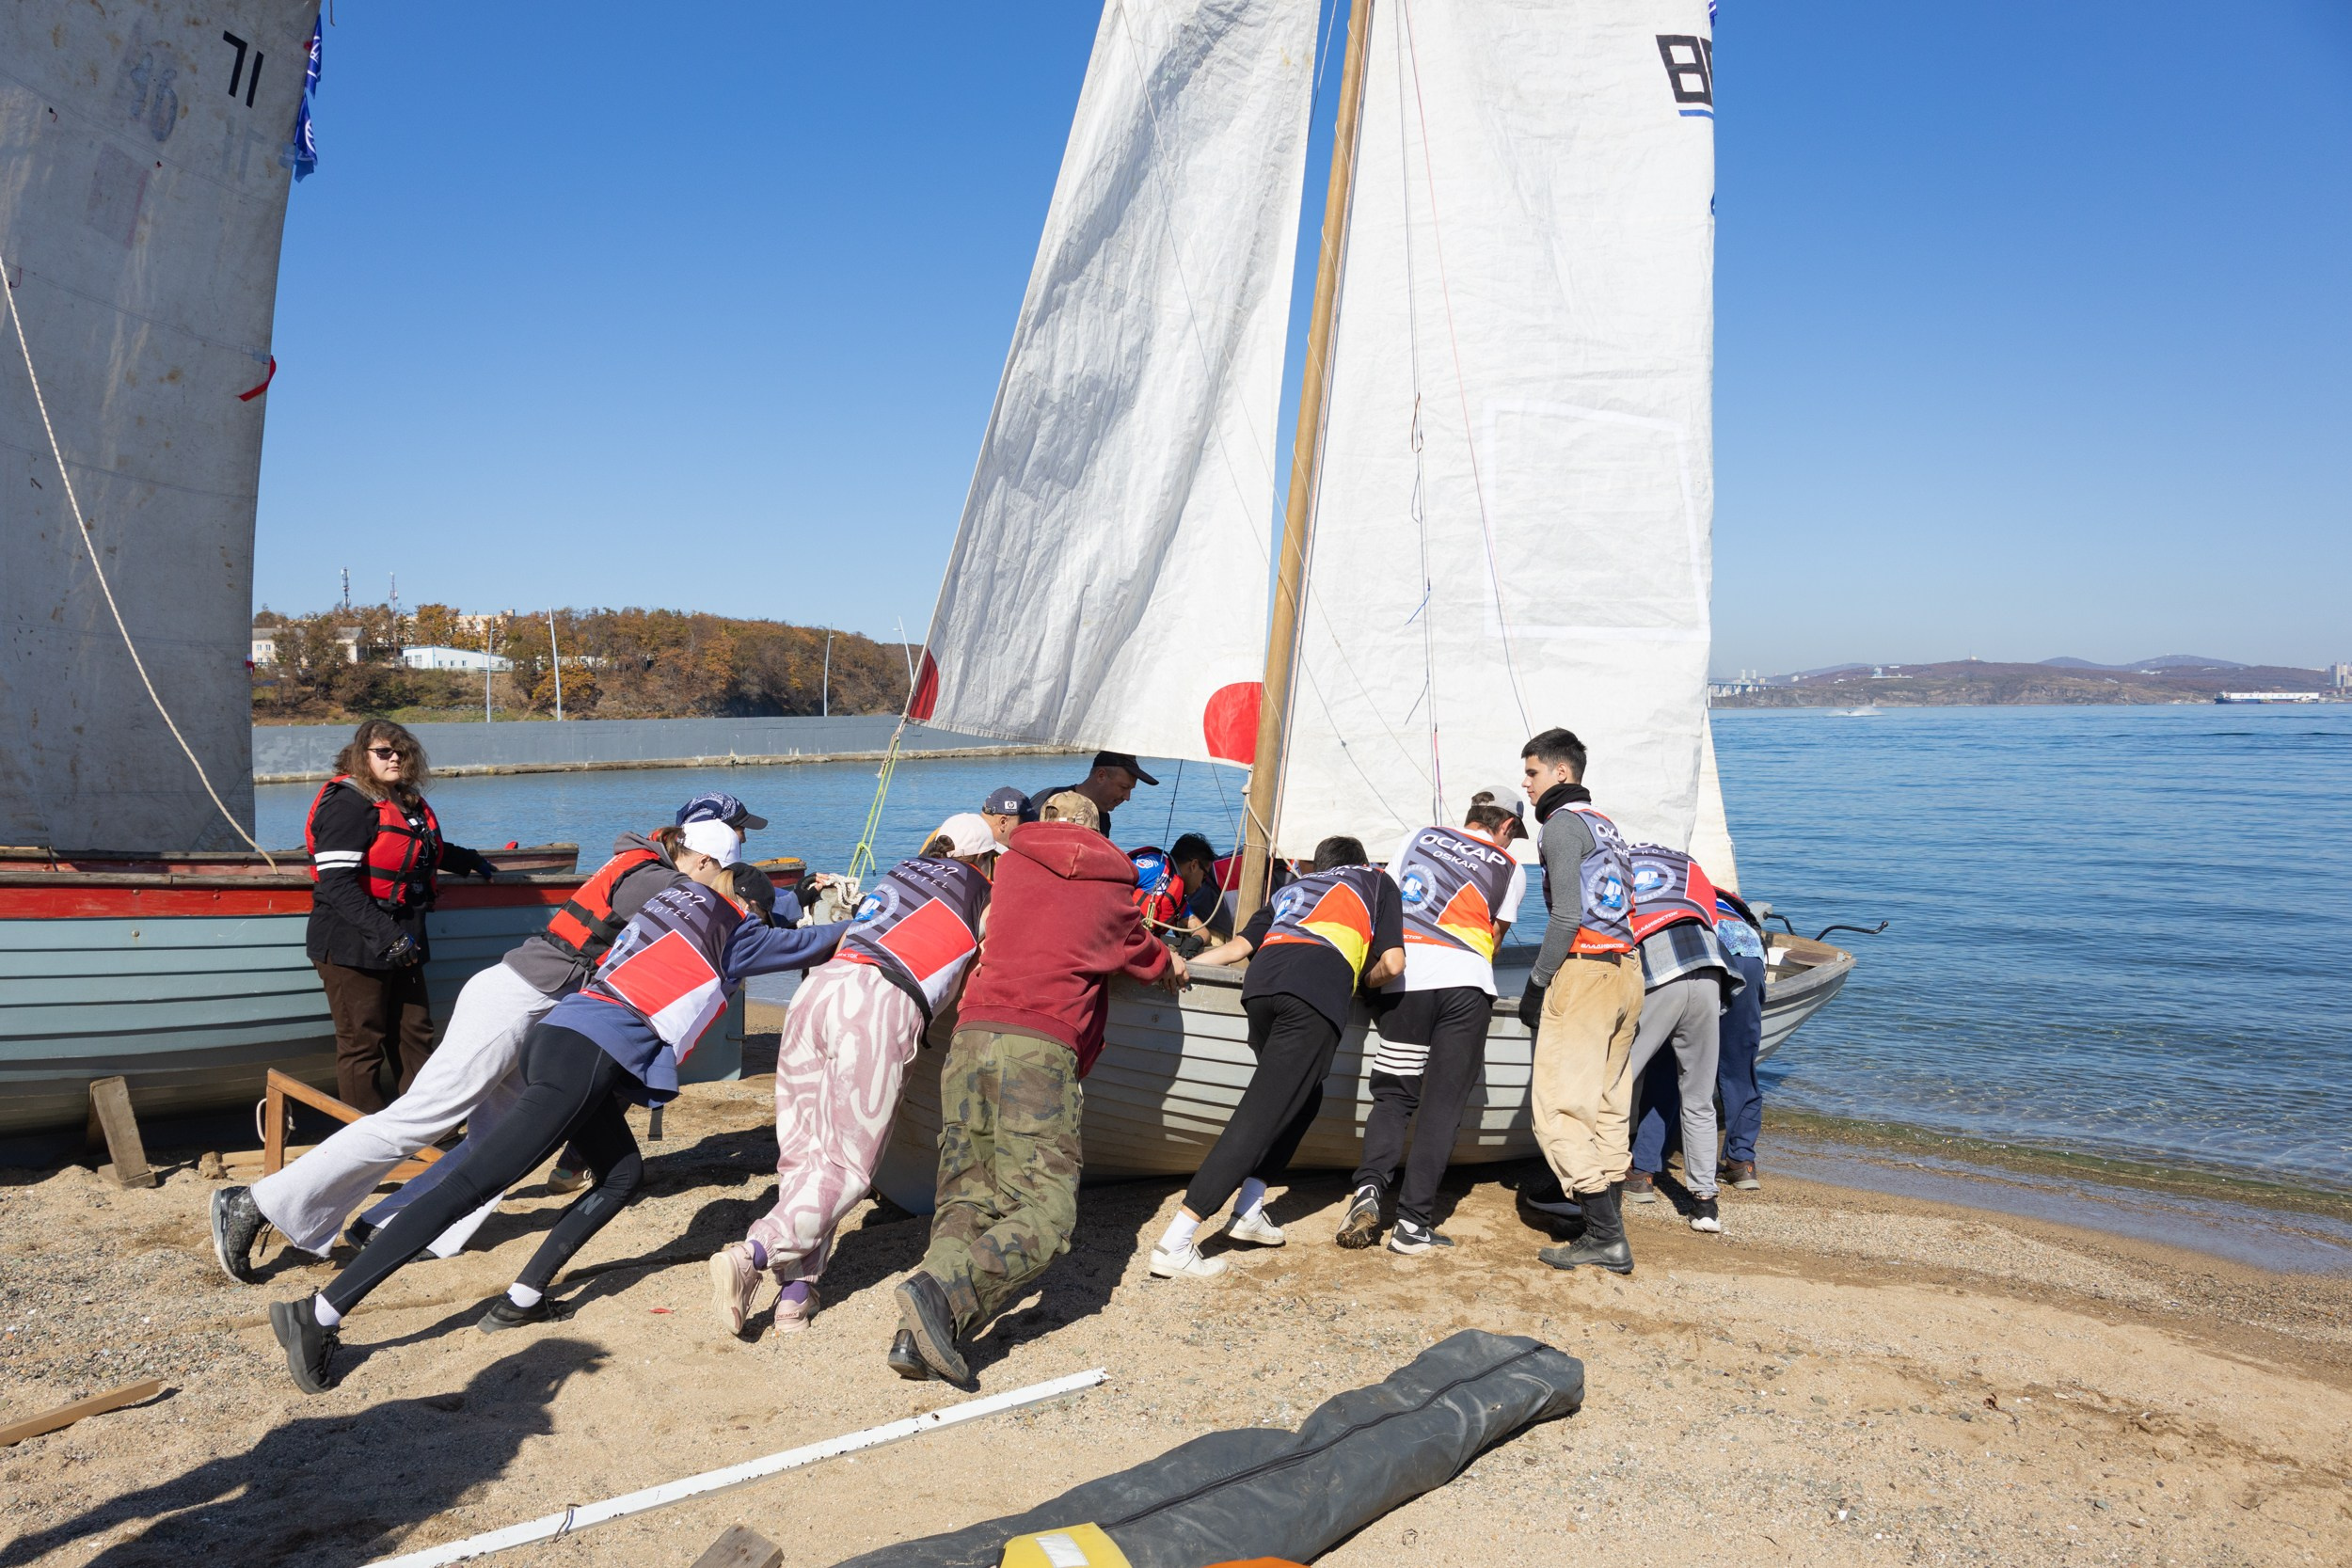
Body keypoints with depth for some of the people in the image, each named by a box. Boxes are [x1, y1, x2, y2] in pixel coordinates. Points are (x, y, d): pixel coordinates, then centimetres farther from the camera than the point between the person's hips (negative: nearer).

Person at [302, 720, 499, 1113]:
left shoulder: (408, 803, 12)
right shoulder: (347, 804, -14)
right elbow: (337, 885, -22)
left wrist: (470, 861, 45)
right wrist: (385, 934, -27)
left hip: (401, 942, 9)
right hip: (354, 945, -8)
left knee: (415, 1034, 13)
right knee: (362, 1045, 0)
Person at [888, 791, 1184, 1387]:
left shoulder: (1010, 864, 23)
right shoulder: (1110, 887, 18)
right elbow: (1146, 959, 34)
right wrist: (1170, 965, 59)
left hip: (971, 1032, 4)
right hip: (1040, 1046, -4)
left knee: (966, 1198, 5)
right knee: (1046, 1212, -5)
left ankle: (915, 1336, -15)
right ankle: (941, 1290, -29)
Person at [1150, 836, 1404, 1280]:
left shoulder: (1291, 888, 38)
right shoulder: (1377, 881, 29)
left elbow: (1237, 947, 28)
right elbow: (1392, 964, 15)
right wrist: (1363, 983, 34)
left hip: (1262, 982, 5)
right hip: (1316, 993, -5)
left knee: (1302, 1098, 25)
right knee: (1260, 1116, -8)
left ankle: (1248, 1210, 16)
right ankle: (1176, 1243, -14)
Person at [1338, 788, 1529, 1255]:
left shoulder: (1422, 837, 18)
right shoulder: (1511, 869, 14)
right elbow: (1494, 938, 16)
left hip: (1404, 980, 2)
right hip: (1466, 985, -2)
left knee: (1393, 1097, 13)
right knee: (1442, 1107, 4)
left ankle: (1369, 1186, -9)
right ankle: (1413, 1222, -1)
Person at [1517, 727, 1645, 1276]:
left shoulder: (1561, 823, -6)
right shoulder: (1604, 824, 22)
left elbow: (1567, 917, -16)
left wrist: (1536, 986, -10)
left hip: (1584, 970, -10)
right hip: (1626, 970, 10)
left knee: (1558, 1104, -7)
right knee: (1606, 1106, 12)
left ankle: (1605, 1237, -9)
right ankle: (1608, 1228, 14)